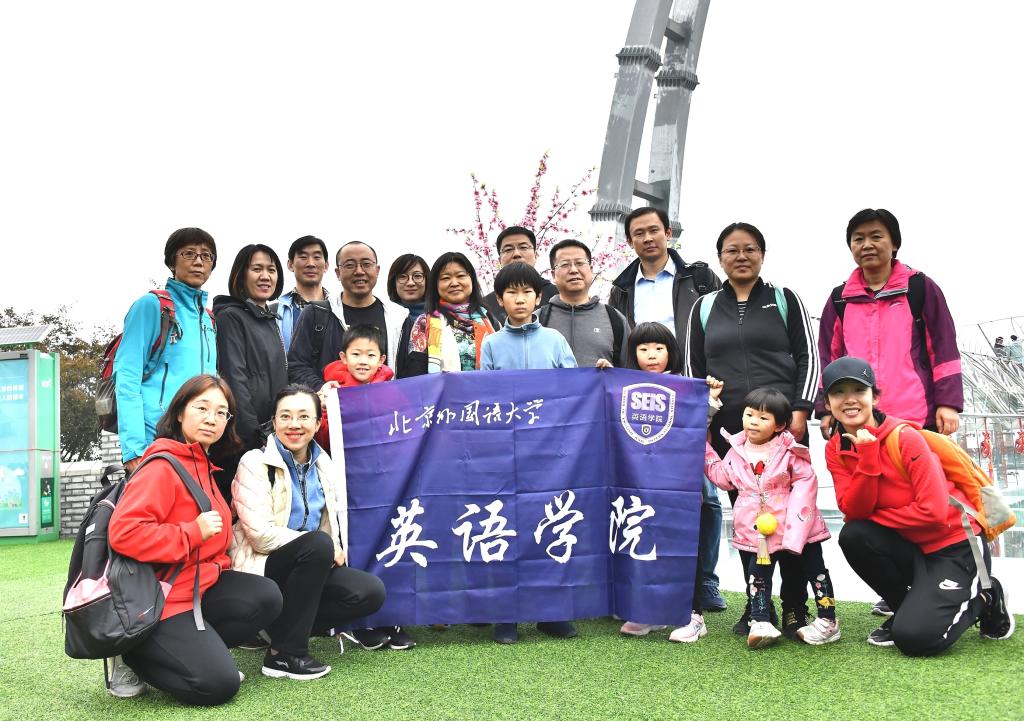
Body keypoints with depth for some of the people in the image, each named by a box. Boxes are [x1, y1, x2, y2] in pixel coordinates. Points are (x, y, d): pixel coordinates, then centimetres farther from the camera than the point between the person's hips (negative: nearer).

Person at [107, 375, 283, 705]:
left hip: (200, 584, 9)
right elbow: (123, 532, -28)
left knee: (266, 597, -14)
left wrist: (220, 568, 13)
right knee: (218, 684, -18)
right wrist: (194, 533, -23)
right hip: (159, 598, -8)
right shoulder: (163, 466, -15)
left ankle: (193, 650, 1)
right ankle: (133, 652, 4)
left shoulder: (204, 467, 15)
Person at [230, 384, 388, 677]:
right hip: (262, 570, -5)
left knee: (371, 592, -18)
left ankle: (281, 627, -3)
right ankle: (284, 654, -22)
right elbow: (261, 534, -17)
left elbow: (334, 529, 16)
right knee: (319, 544, -33)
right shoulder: (255, 463, -9)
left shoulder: (325, 466, 9)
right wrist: (326, 547, -17)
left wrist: (333, 550, -8)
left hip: (312, 567, 6)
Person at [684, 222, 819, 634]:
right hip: (729, 428, 2)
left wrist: (800, 412, -7)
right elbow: (692, 369, 13)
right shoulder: (704, 309, 13)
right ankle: (757, 605, 13)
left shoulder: (785, 300, 9)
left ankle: (795, 608, 7)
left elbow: (807, 357, 4)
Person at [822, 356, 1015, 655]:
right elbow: (853, 512, -16)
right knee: (853, 535, -25)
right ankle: (908, 609, 1)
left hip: (956, 545, -5)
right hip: (909, 547, 5)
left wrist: (872, 516, -13)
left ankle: (981, 600, 9)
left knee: (914, 637, -22)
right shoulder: (836, 450, -4)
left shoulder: (905, 437, -20)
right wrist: (866, 456, -26)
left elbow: (933, 512, -23)